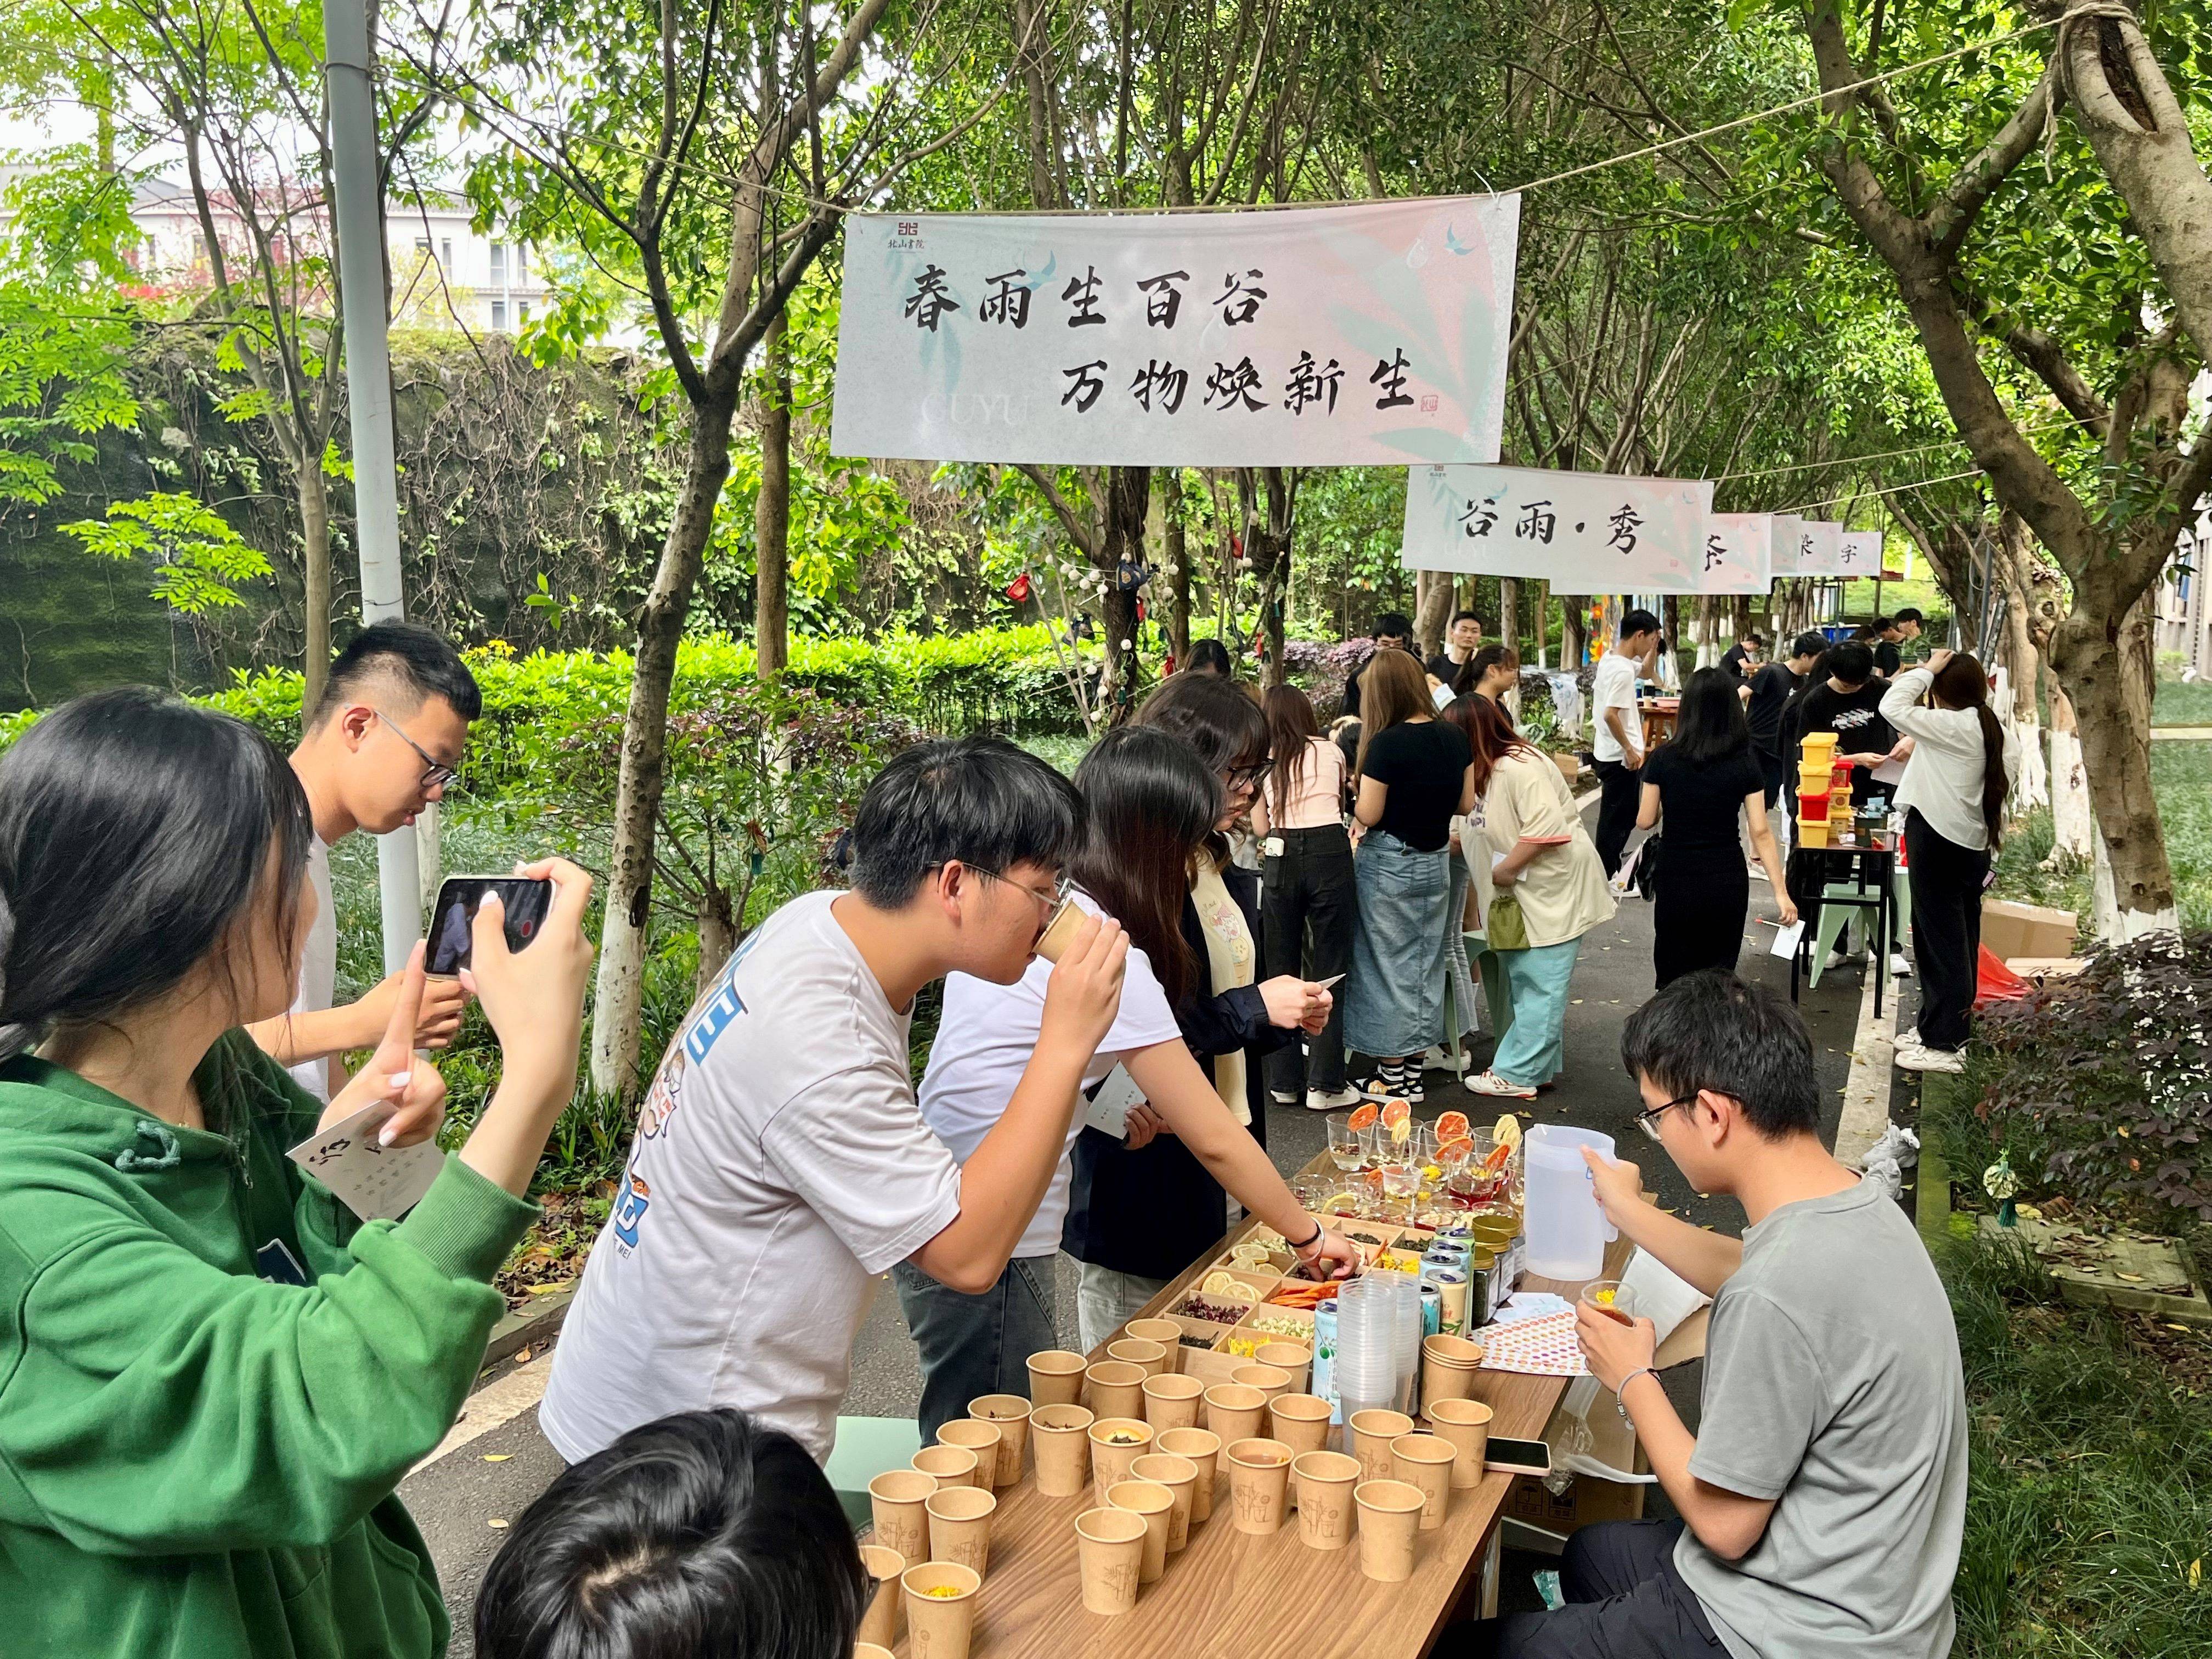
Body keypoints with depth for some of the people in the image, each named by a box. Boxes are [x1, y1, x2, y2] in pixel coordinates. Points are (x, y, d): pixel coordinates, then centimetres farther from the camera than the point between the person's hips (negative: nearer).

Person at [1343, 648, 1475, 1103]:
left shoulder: (1387, 743, -20)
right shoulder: (1454, 737, -2)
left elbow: (1368, 815, -16)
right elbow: (1466, 803, 7)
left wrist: (1352, 794, 3)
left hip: (1389, 864, -6)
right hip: (1436, 861, 6)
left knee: (1390, 965, 6)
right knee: (1426, 964, 14)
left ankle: (1392, 1076, 14)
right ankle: (1414, 1069, 24)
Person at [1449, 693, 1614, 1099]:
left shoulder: (1519, 768, -20)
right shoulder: (1492, 769, 12)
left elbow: (1546, 827, -27)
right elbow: (1497, 835, 14)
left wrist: (1504, 870, -20)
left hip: (1556, 890, -11)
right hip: (1532, 893, 11)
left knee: (1538, 987, -4)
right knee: (1527, 984, 14)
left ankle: (1518, 1074, 0)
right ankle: (1537, 1067, 22)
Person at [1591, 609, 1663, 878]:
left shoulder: (1610, 659, 8)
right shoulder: (1623, 670, -22)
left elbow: (1645, 671, 26)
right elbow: (1610, 714, -28)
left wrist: (1654, 648, 11)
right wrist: (1630, 750, -20)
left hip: (1609, 754, 10)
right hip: (1620, 757, -10)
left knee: (1622, 816, 21)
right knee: (1616, 819, -1)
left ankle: (1610, 870, 31)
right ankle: (1606, 878, 6)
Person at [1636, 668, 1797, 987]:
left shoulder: (1663, 758, -7)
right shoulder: (1744, 764, -6)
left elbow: (1645, 821, -1)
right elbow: (1761, 833, -8)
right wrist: (1781, 892, -4)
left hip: (1676, 880, -1)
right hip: (1726, 881, 1)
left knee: (1674, 978, 10)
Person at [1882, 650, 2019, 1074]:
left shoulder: (1952, 726, -17)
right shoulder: (2002, 735, 10)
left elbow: (1892, 707, -19)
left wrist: (1927, 669, -8)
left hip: (1938, 841, -9)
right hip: (1975, 845, 9)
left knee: (1941, 942, -5)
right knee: (1960, 940, 14)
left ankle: (1943, 1045, -1)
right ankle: (1936, 1028, 25)